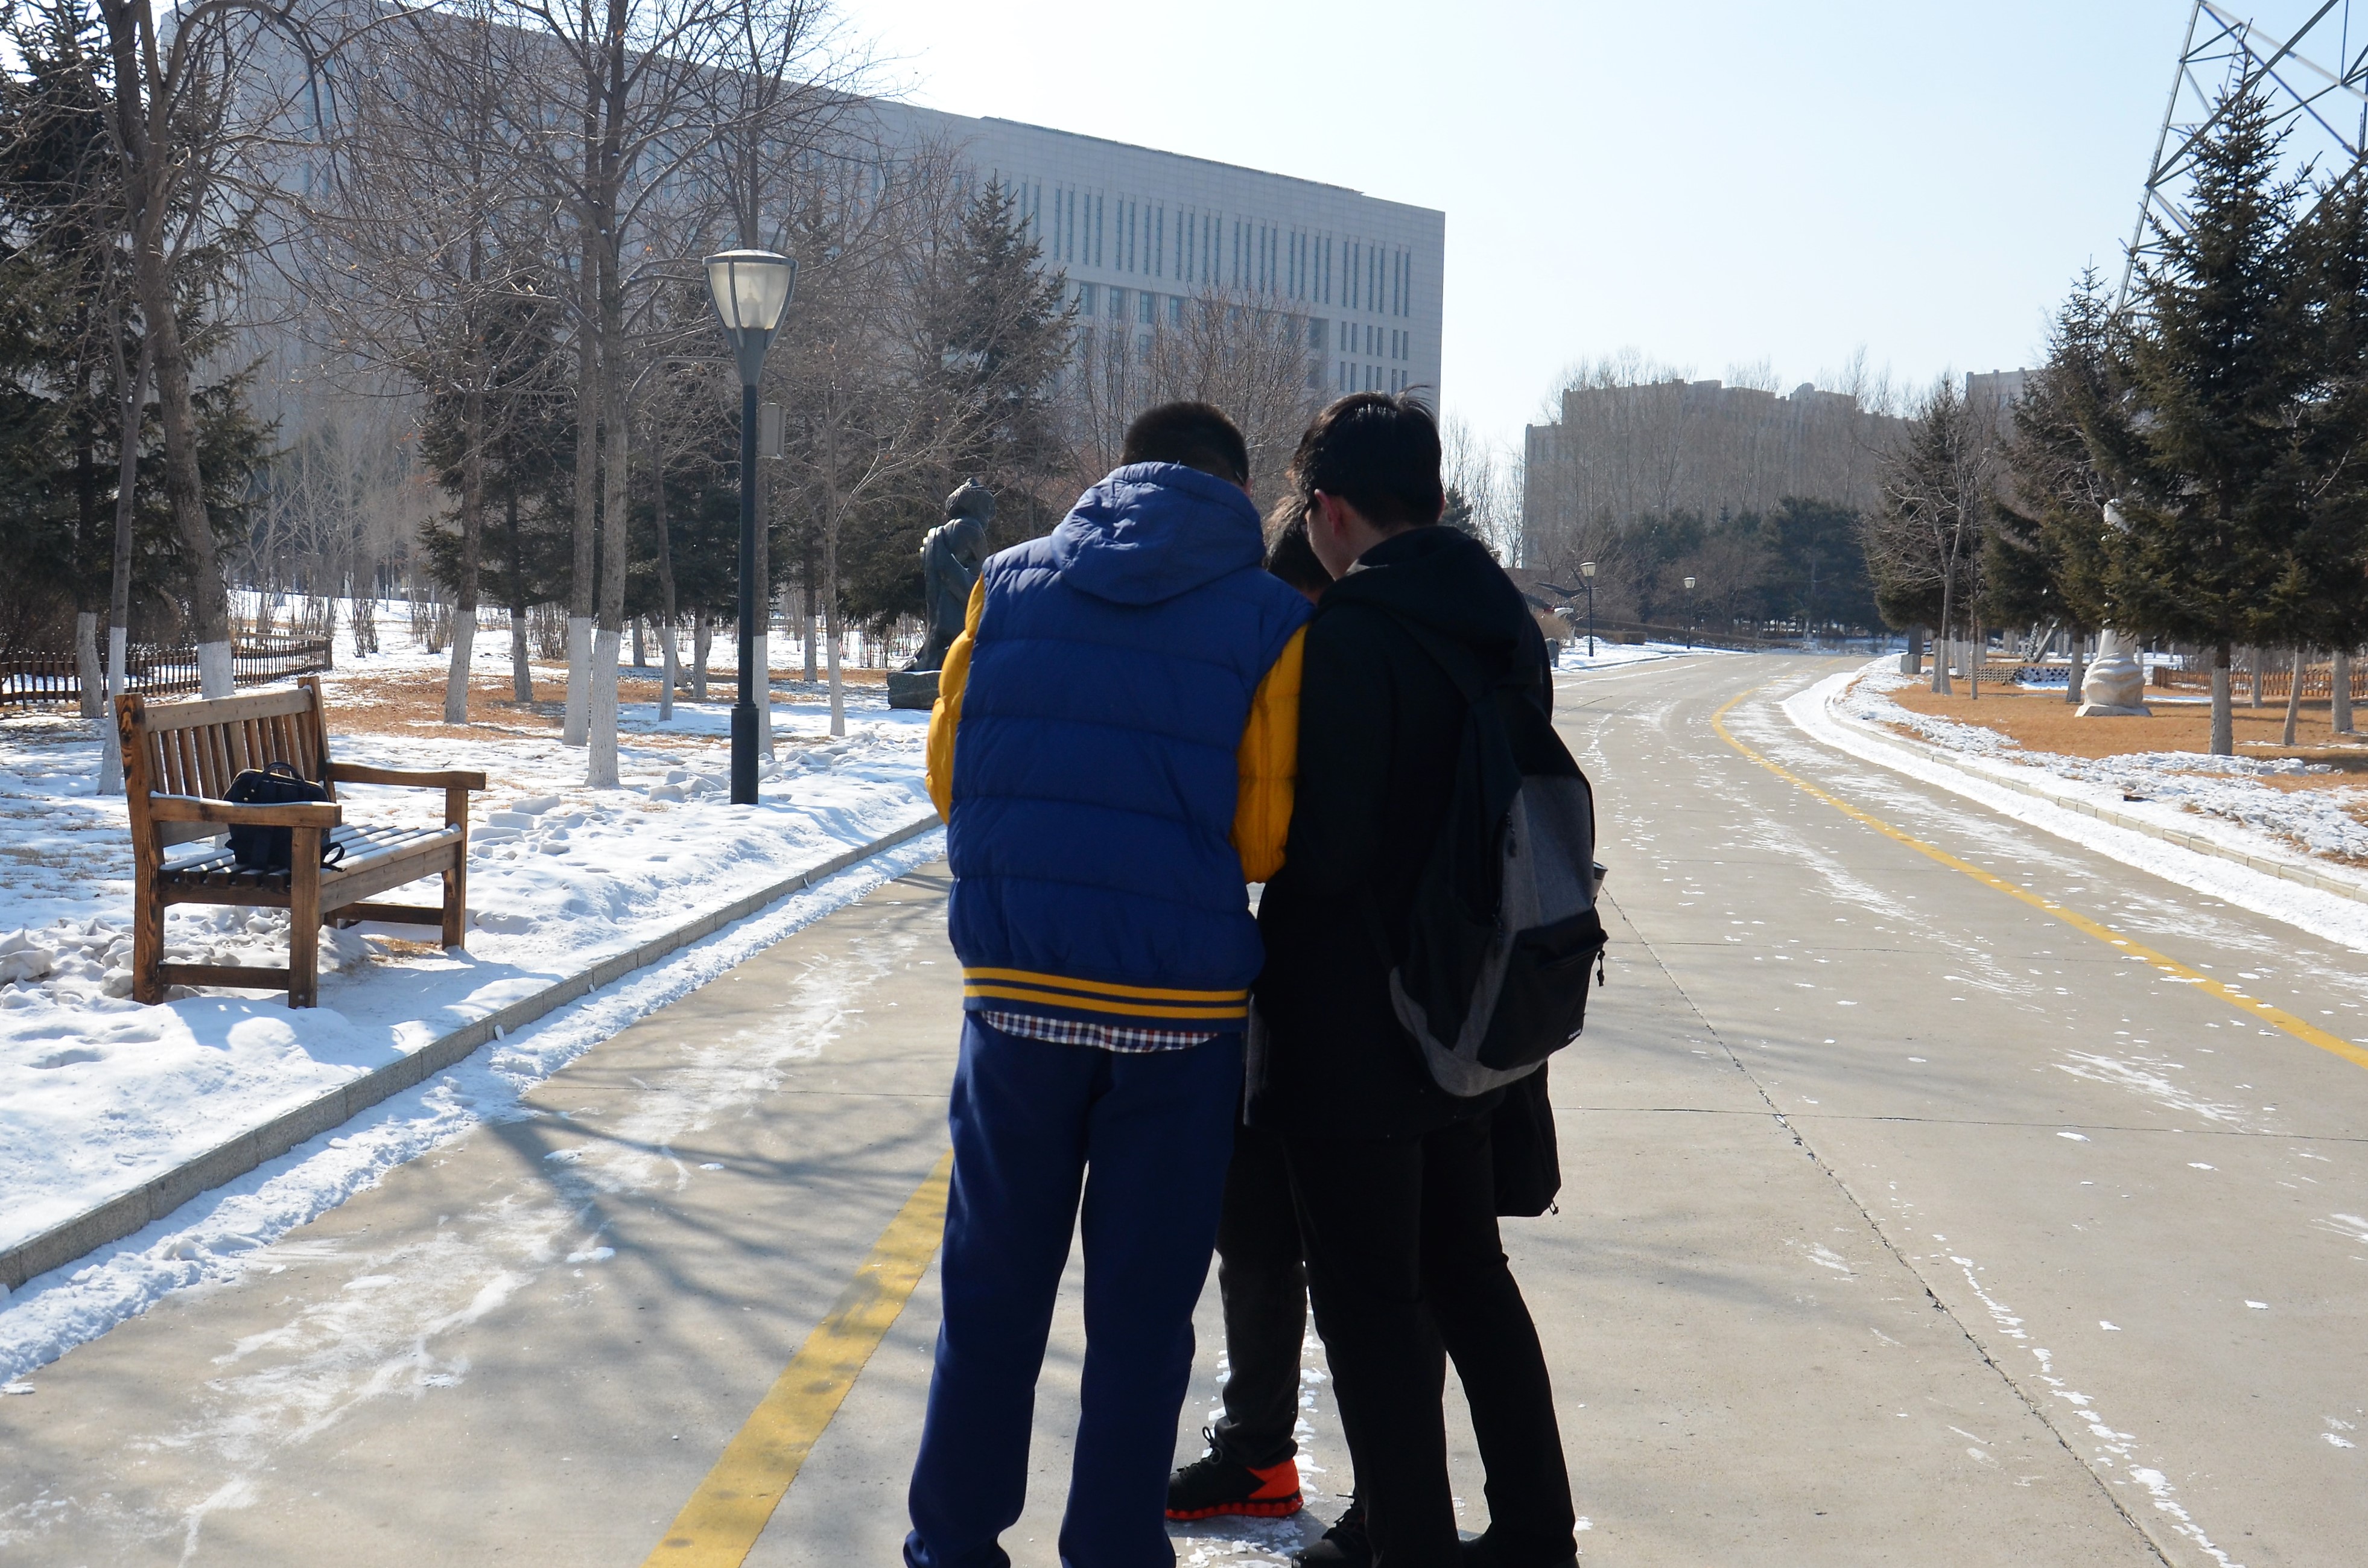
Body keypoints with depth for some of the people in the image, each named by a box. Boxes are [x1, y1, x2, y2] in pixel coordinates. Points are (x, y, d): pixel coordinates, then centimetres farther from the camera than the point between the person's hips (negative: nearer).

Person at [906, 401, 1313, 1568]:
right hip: (1182, 1007, -2)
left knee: (993, 1291, 15)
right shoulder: (1267, 619, -4)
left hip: (1015, 995, 2)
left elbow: (950, 773, 6)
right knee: (1142, 1310, 9)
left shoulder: (1008, 586, 3)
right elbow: (1270, 837, -6)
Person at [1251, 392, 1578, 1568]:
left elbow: (1317, 847, -22)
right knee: (1469, 1278, 20)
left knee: (1370, 1306, 3)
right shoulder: (1506, 624, 7)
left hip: (1347, 1031, -8)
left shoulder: (1346, 634, -19)